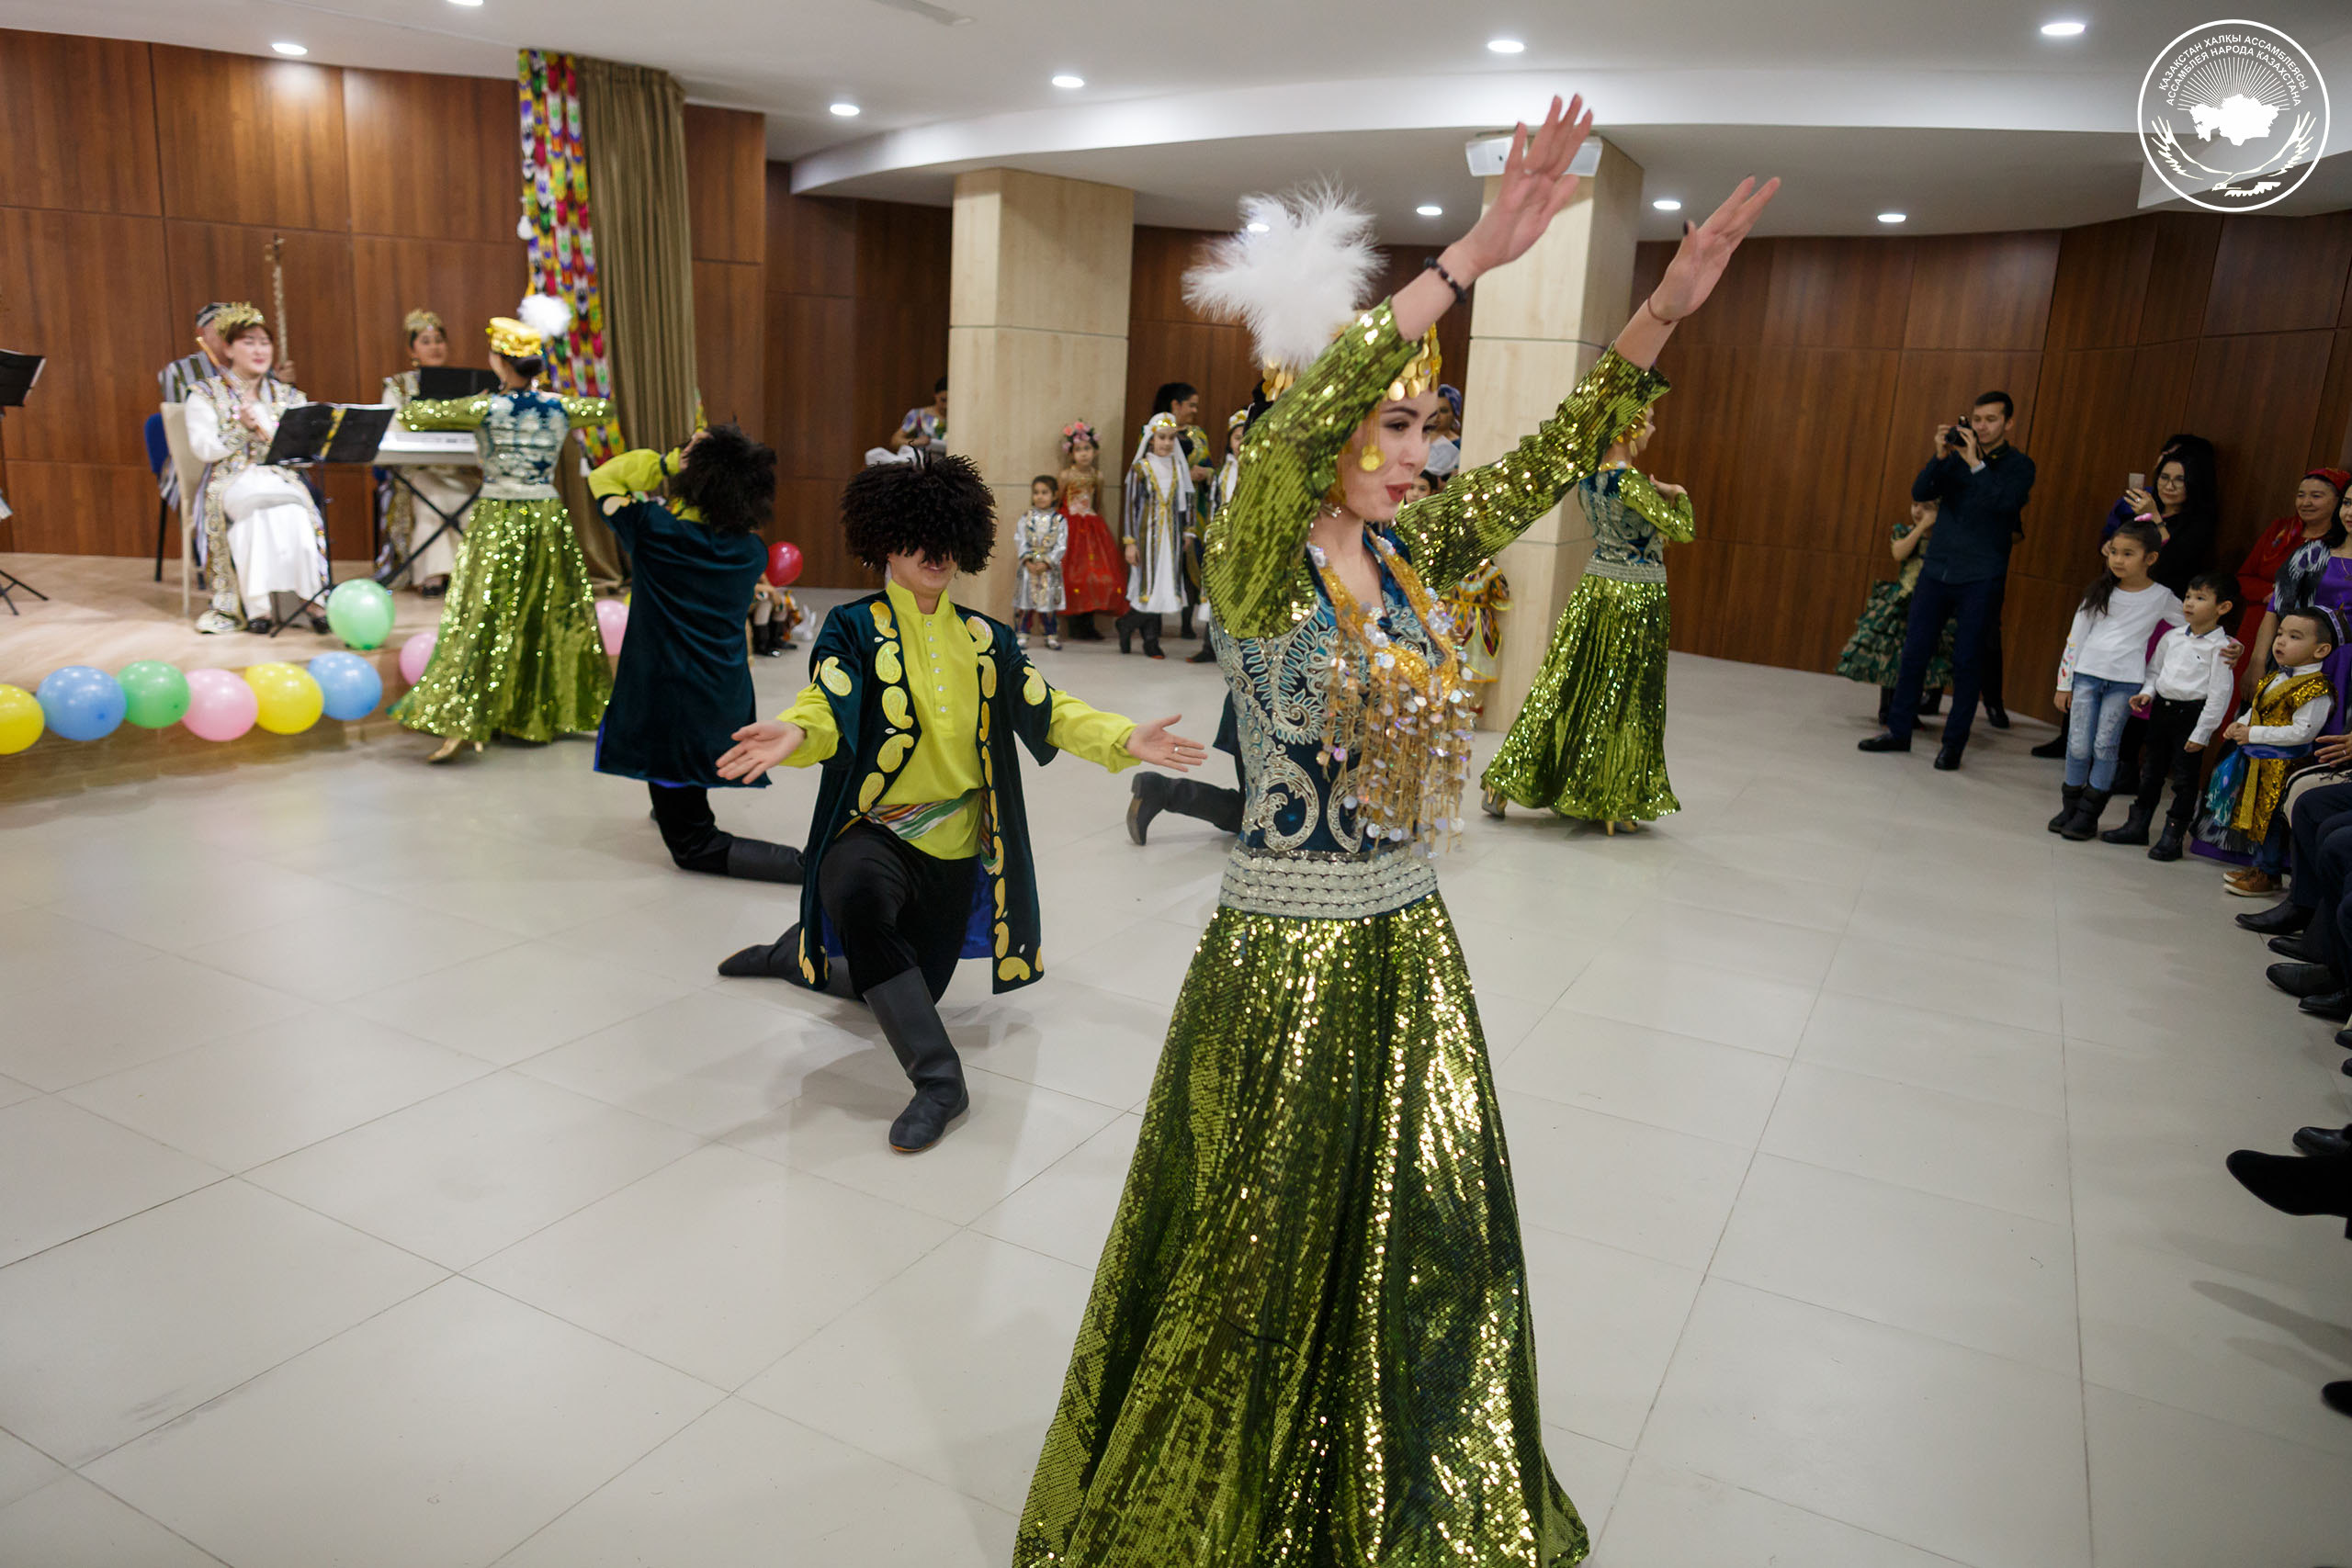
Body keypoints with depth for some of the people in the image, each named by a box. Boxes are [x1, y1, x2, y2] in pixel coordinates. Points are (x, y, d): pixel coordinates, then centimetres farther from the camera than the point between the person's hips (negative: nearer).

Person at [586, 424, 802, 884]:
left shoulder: (654, 531, -15)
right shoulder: (752, 552, -2)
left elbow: (603, 478, 4)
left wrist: (672, 459, 2)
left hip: (669, 708, -5)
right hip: (730, 711, 6)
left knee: (693, 846, 4)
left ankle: (811, 864, -12)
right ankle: (671, 806, 59)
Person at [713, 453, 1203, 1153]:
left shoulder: (986, 640, 5)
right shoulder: (855, 629, -6)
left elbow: (1047, 711, -2)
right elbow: (828, 709, -21)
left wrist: (1123, 739, -18)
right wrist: (794, 734, -44)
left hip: (955, 844, 4)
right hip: (875, 832, -4)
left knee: (911, 991, 15)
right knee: (855, 889, -41)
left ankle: (795, 950, 46)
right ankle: (938, 1076, -33)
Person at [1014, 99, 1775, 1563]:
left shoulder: (1405, 554, 2)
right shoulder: (1259, 569, -16)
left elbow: (1553, 462, 0)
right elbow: (1294, 426, -34)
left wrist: (1664, 309, -11)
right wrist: (1474, 259, -37)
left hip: (1411, 942, 7)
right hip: (1289, 957, -7)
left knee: (1419, 1237, 20)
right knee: (1266, 1247, 11)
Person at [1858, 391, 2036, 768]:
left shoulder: (2019, 466, 1)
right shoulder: (1956, 456, 10)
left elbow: (2005, 502, -17)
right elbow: (1920, 492, -1)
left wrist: (1976, 463, -20)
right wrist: (1940, 457, -13)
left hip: (1980, 579, -3)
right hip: (1936, 570, 3)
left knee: (1967, 662, 0)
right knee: (1914, 652, 4)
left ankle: (1954, 743, 8)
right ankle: (1898, 730, 15)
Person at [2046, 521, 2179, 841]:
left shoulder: (2161, 597, 1)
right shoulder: (2100, 592, 5)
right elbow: (2075, 637, 8)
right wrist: (2064, 683, 7)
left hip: (2125, 681, -2)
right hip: (2087, 673, 2)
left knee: (2105, 746, -1)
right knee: (2078, 746, 0)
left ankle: (2088, 815, 8)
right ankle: (2069, 808, 15)